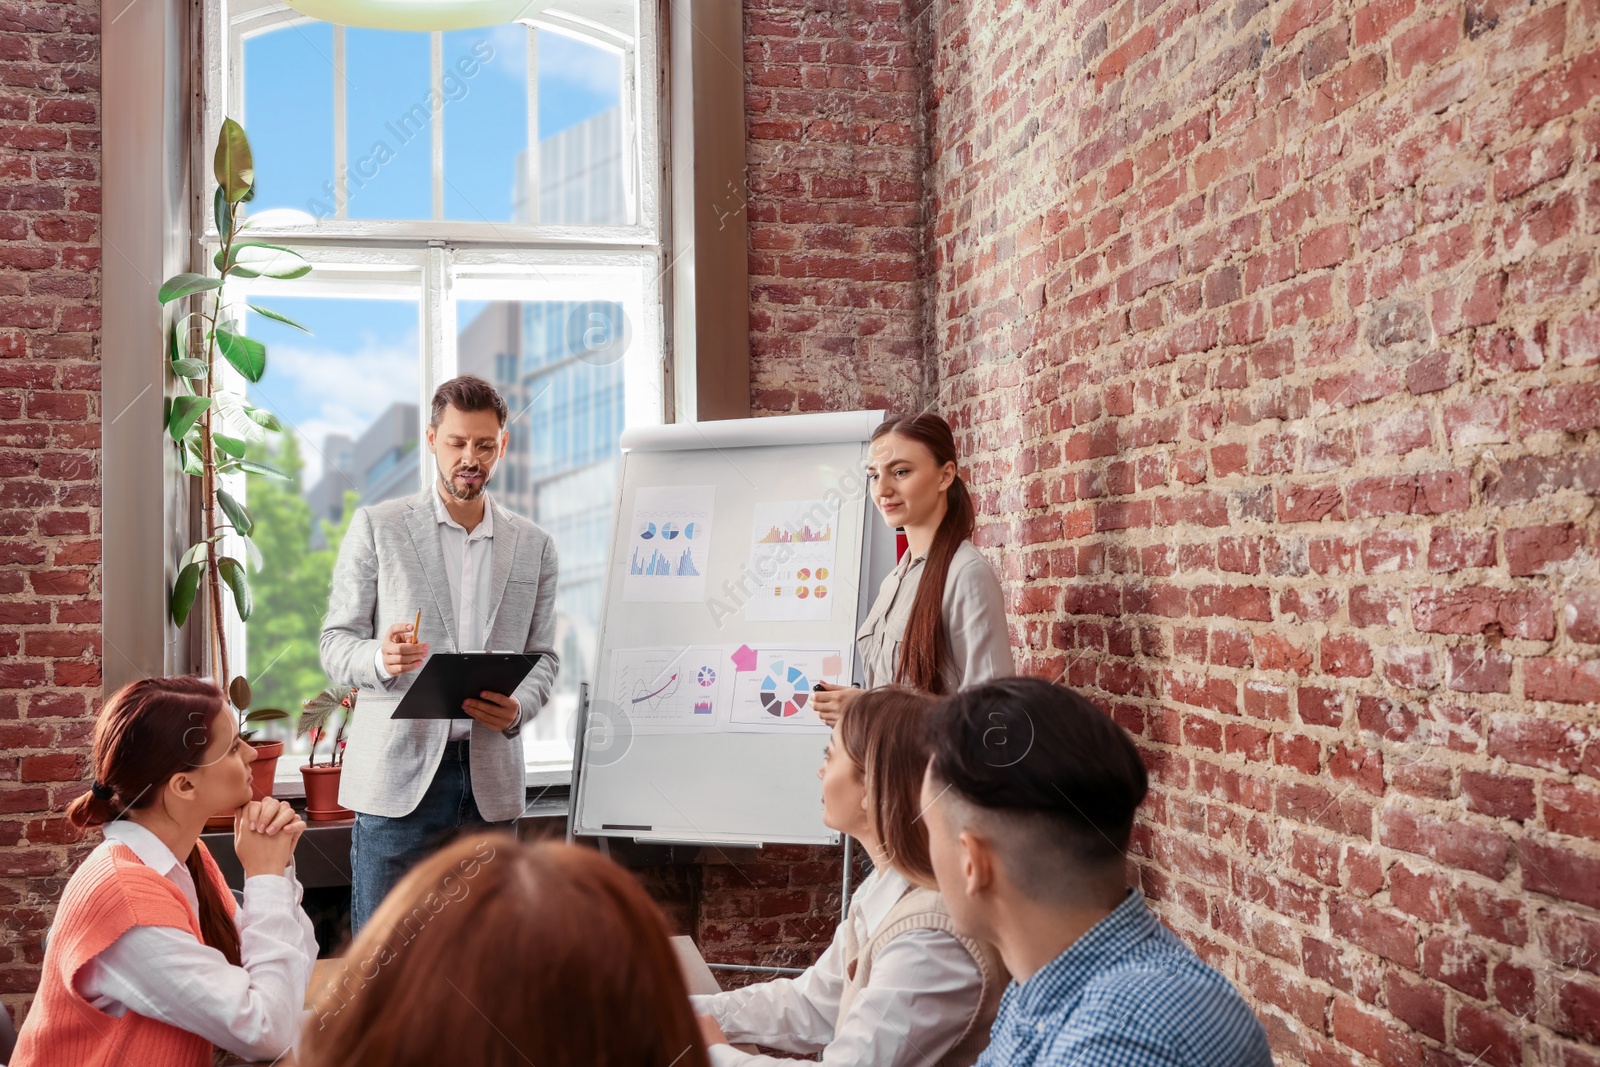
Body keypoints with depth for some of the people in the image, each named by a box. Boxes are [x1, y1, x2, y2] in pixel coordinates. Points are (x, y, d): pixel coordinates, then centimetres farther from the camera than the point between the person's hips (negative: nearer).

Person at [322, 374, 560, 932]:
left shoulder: (534, 545, 13)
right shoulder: (376, 527, 6)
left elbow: (542, 656, 14)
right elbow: (335, 644, 5)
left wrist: (518, 708, -7)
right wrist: (380, 658, -18)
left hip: (490, 778, 2)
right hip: (398, 774, -2)